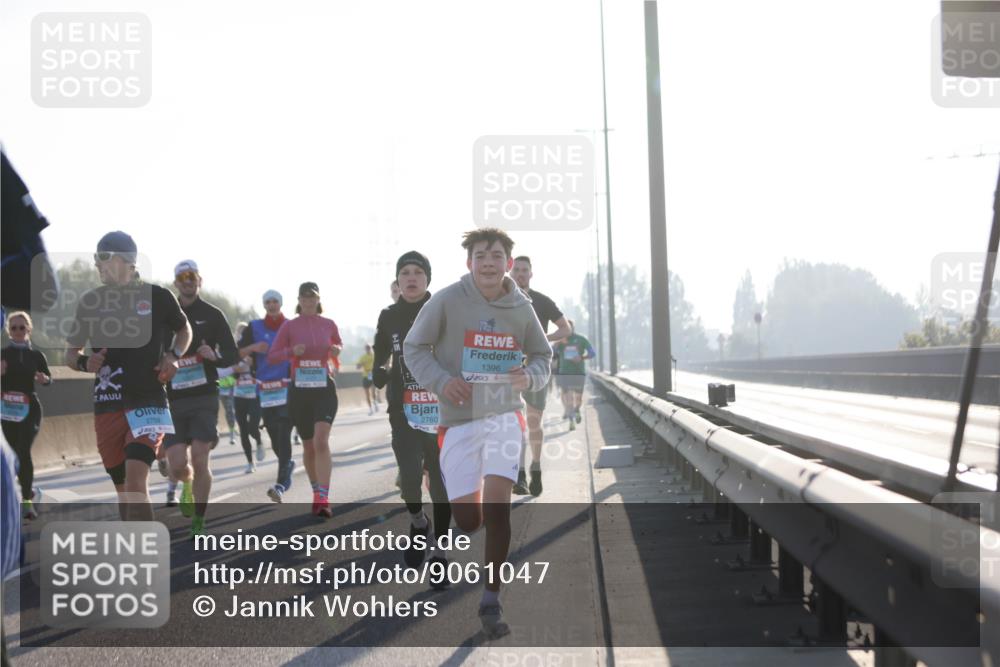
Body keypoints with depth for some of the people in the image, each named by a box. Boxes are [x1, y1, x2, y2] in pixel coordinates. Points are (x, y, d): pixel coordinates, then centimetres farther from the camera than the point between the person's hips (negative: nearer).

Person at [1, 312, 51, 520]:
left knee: (23, 451, -14)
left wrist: (44, 379, -10)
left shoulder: (36, 355, 3)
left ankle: (26, 499, -14)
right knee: (17, 453, 8)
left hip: (30, 408, -2)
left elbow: (48, 379, 12)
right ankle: (30, 492, 29)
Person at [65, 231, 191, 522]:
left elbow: (184, 329, 19)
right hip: (107, 406, 4)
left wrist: (173, 355, 0)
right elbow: (70, 353, 15)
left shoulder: (158, 297, 0)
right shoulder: (91, 301, 7)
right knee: (123, 487, 10)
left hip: (148, 401, -3)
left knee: (135, 480, -19)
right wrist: (84, 363, -8)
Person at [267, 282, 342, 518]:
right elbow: (271, 356, 3)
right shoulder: (289, 326, 2)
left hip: (324, 388, -1)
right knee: (308, 445, 10)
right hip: (299, 390, 1)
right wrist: (292, 351, -16)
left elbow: (339, 344, 24)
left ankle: (323, 500, -24)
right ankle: (317, 492, 30)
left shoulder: (328, 324, 5)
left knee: (321, 440, -19)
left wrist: (336, 350, 0)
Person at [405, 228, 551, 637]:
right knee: (468, 518, -3)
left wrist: (530, 376, -9)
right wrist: (440, 381, -16)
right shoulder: (446, 301, -7)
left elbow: (542, 355, 14)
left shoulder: (521, 308, 1)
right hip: (457, 419, -1)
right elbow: (412, 347, 1)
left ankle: (491, 601, -1)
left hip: (504, 416, 1)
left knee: (497, 505, -12)